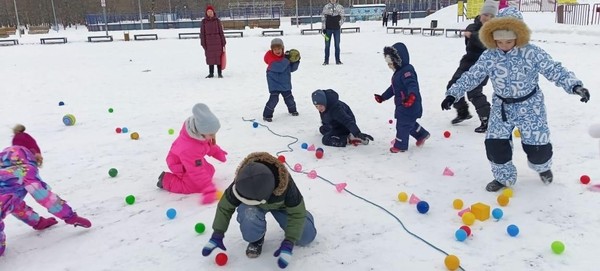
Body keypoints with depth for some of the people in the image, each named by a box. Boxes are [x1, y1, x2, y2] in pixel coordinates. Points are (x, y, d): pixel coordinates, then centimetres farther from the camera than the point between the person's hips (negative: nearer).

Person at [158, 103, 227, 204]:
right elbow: (198, 172, -45)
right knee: (194, 186, -15)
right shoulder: (189, 149, -48)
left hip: (194, 160, 8)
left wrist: (218, 153, 6)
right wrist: (208, 191, -46)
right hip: (181, 165, -8)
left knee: (210, 171, 9)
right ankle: (166, 180, 0)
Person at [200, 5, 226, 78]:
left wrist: (223, 43, -2)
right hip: (209, 42, 1)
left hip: (217, 42, -1)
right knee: (210, 58, 6)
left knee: (218, 57, 1)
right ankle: (211, 73, 16)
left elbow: (221, 32, 1)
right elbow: (202, 33, 1)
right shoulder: (204, 21, 0)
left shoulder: (217, 20, 0)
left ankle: (220, 73, 9)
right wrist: (203, 44, -4)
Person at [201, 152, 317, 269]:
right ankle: (256, 239, -2)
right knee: (249, 217, -37)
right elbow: (225, 207, -21)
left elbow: (297, 213, -31)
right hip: (252, 206, 1)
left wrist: (288, 244, -36)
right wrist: (217, 235, -23)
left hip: (280, 205, 0)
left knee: (306, 237, -14)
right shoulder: (241, 183, -38)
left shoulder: (285, 184, -43)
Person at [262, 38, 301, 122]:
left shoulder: (285, 57, 0)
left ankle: (292, 110, 45)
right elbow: (279, 67, -33)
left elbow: (292, 69, 8)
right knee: (274, 99, -17)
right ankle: (267, 115, -8)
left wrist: (296, 61, -8)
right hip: (274, 84, -6)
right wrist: (286, 59, -33)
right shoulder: (271, 58, -18)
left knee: (288, 97, 19)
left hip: (285, 83, 6)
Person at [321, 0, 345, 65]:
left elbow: (342, 17, 11)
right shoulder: (326, 7, 3)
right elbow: (323, 17, 5)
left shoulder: (340, 7, 4)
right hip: (328, 28, 0)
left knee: (337, 45, 4)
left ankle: (337, 60, 11)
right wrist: (324, 27, -1)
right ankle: (326, 60, 8)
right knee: (327, 45, 3)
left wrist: (340, 25, 2)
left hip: (337, 28, 0)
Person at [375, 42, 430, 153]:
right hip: (402, 105, 10)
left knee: (403, 124, 1)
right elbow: (393, 88, 23)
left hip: (409, 105, -10)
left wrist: (412, 95, -58)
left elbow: (412, 84, -39)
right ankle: (422, 134, 41)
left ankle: (400, 145, 15)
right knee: (409, 123, 22)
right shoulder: (398, 72, 12)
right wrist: (382, 97, 26)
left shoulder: (407, 71, -21)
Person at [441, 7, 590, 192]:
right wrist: (452, 94, -11)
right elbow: (470, 77, -3)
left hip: (530, 106, -2)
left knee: (537, 146, 1)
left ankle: (542, 167, 40)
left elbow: (555, 71, -16)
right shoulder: (488, 57, -10)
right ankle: (503, 177, 21)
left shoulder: (532, 53, -18)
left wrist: (575, 85, -30)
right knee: (495, 145, -5)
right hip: (502, 107, 2)